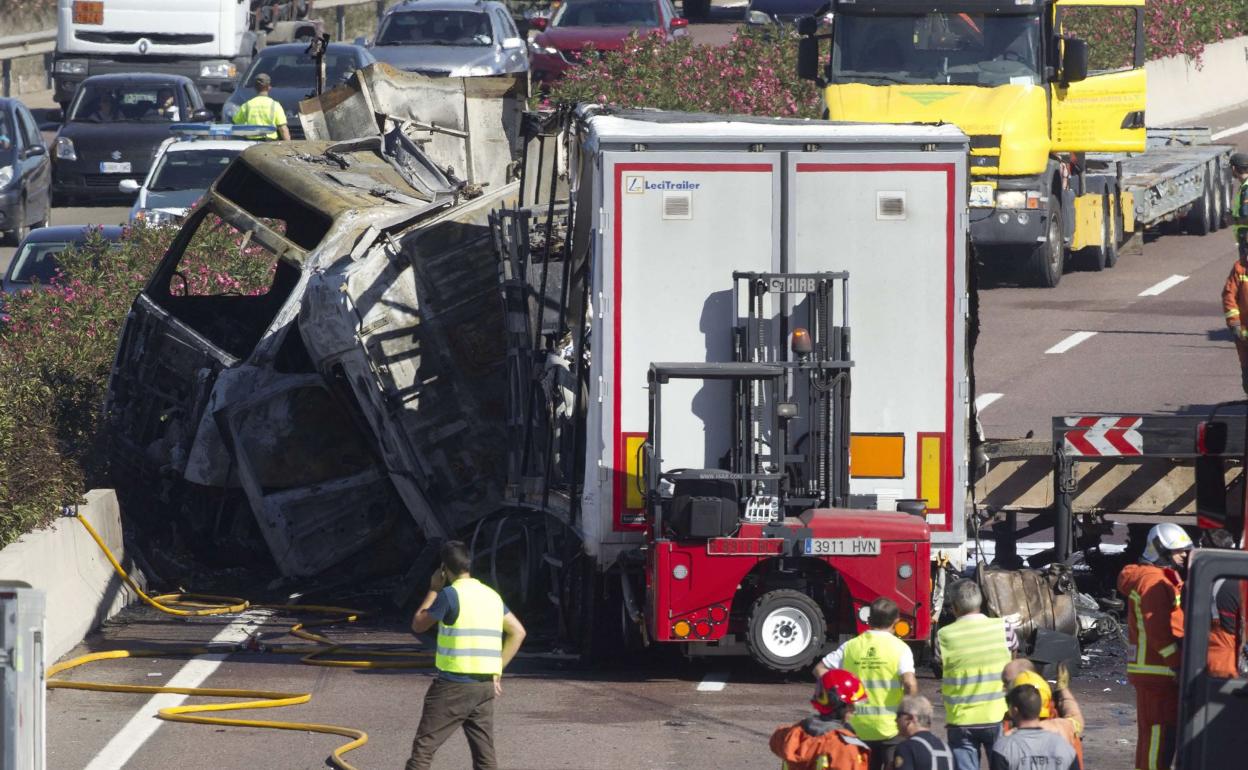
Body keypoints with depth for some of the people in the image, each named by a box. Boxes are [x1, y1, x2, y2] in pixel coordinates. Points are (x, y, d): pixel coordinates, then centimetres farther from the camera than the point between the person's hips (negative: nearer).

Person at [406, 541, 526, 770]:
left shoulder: (450, 595, -9)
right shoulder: (491, 595, 12)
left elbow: (418, 625, 1)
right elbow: (517, 632, 15)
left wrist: (434, 590, 11)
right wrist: (497, 671, 15)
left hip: (454, 684, -6)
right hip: (485, 686, 6)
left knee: (423, 746, -3)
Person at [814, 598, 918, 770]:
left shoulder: (851, 646, 3)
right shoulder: (899, 648, -8)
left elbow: (820, 670, 4)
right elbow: (910, 684, -20)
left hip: (859, 728, 4)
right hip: (890, 729, -4)